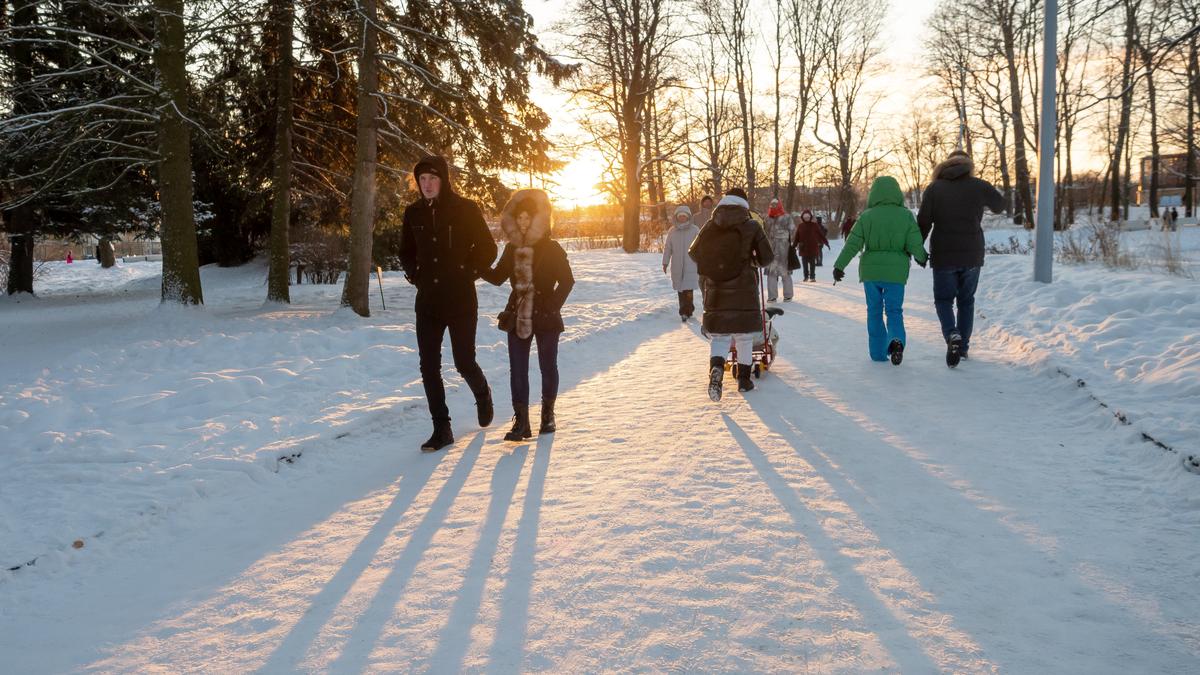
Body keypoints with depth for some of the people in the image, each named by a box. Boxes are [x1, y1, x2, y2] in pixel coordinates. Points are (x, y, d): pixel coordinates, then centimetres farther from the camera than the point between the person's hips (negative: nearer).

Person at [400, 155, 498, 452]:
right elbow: (406, 252, 21)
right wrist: (415, 274, 6)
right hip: (427, 301, 4)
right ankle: (441, 429, 10)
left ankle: (482, 394, 33)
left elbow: (487, 248, 1)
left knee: (464, 363, -1)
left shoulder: (466, 209, -5)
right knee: (429, 366, 0)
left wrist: (469, 273, -6)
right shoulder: (414, 213, 6)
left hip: (461, 300, -4)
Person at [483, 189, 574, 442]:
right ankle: (521, 421, -2)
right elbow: (498, 277, 11)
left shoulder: (551, 248, -5)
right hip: (518, 318, 3)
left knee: (548, 366, 8)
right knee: (517, 369, -3)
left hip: (546, 318, -3)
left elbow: (567, 281, -3)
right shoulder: (512, 248, 7)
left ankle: (548, 414, 26)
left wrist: (552, 307, -12)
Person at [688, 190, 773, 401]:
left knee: (719, 335, 6)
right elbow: (766, 258, -1)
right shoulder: (751, 226, -3)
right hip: (743, 289, -1)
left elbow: (694, 253, 10)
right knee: (744, 335, 12)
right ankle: (744, 379, 18)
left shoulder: (710, 226, 3)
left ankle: (716, 368, -21)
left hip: (715, 289, 2)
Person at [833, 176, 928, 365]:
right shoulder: (906, 216, -4)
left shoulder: (866, 216, -5)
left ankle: (878, 352, 13)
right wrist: (922, 258, 14)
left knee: (874, 311, 12)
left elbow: (852, 244, -6)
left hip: (871, 271, 0)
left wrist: (839, 266, 2)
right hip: (896, 271, 0)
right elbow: (915, 245, -6)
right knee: (894, 310, 7)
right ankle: (897, 340, -22)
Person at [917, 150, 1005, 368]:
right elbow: (999, 205, 18)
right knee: (966, 301, 17)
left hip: (943, 255, -1)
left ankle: (952, 335, -17)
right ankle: (963, 346, 19)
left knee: (944, 300, 9)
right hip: (972, 255, 1)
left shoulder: (934, 188, -2)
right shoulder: (979, 186, 0)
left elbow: (923, 223, -5)